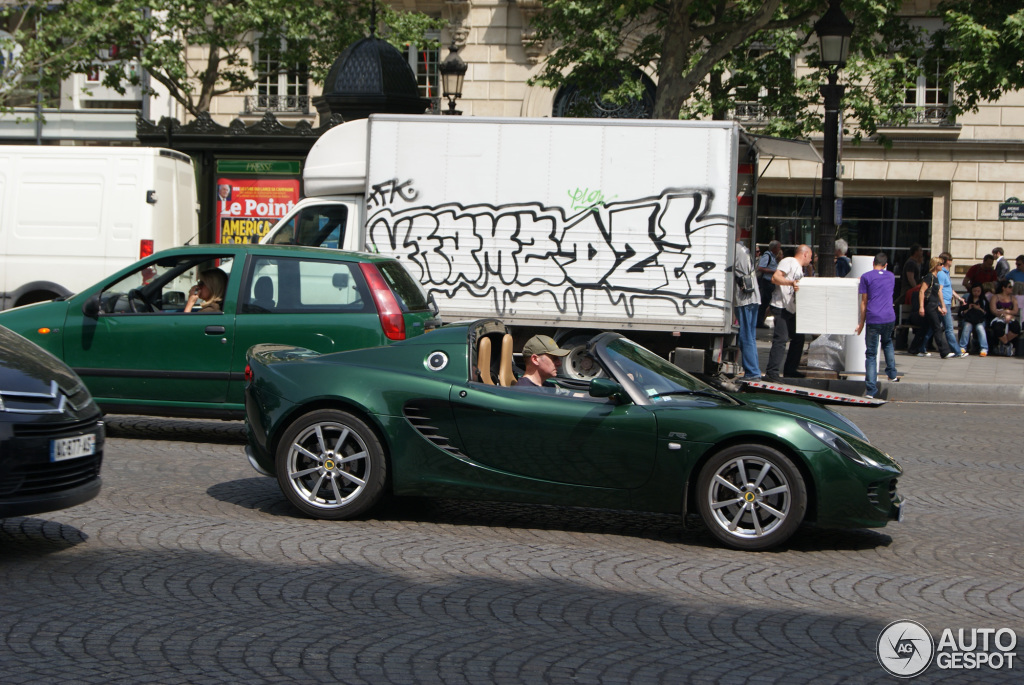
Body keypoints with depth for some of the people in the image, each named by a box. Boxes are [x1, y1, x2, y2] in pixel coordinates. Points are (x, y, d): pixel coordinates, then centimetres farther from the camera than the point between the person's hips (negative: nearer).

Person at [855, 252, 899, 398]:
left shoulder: (866, 277, 2)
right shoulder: (891, 276, 15)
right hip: (889, 318, 4)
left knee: (871, 354, -2)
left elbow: (864, 302, 0)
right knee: (887, 343, 33)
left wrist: (861, 323, 5)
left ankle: (870, 390, -7)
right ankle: (892, 375, 31)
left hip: (873, 319, -4)